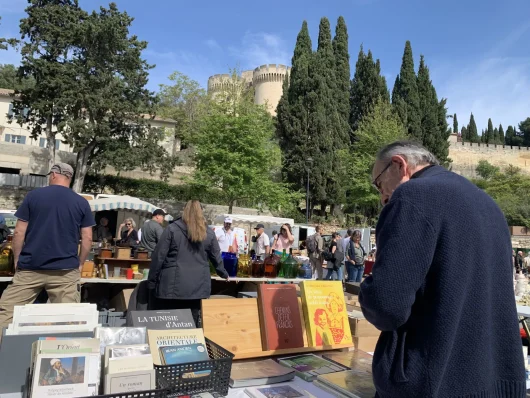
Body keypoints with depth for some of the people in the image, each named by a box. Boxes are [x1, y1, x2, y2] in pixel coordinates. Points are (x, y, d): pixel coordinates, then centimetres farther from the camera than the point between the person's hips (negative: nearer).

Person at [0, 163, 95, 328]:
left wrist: (17, 260, 12)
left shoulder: (33, 195, 2)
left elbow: (19, 232, 1)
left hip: (29, 268, 0)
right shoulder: (82, 203, 2)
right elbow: (87, 238, 0)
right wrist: (80, 264, 11)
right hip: (66, 270, 0)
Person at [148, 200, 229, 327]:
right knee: (193, 324, 10)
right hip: (198, 286, 3)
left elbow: (158, 257, -2)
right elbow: (216, 257, 17)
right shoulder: (209, 233, 7)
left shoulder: (172, 229, -1)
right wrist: (224, 274, 34)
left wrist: (152, 282, 6)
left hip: (174, 284, -2)